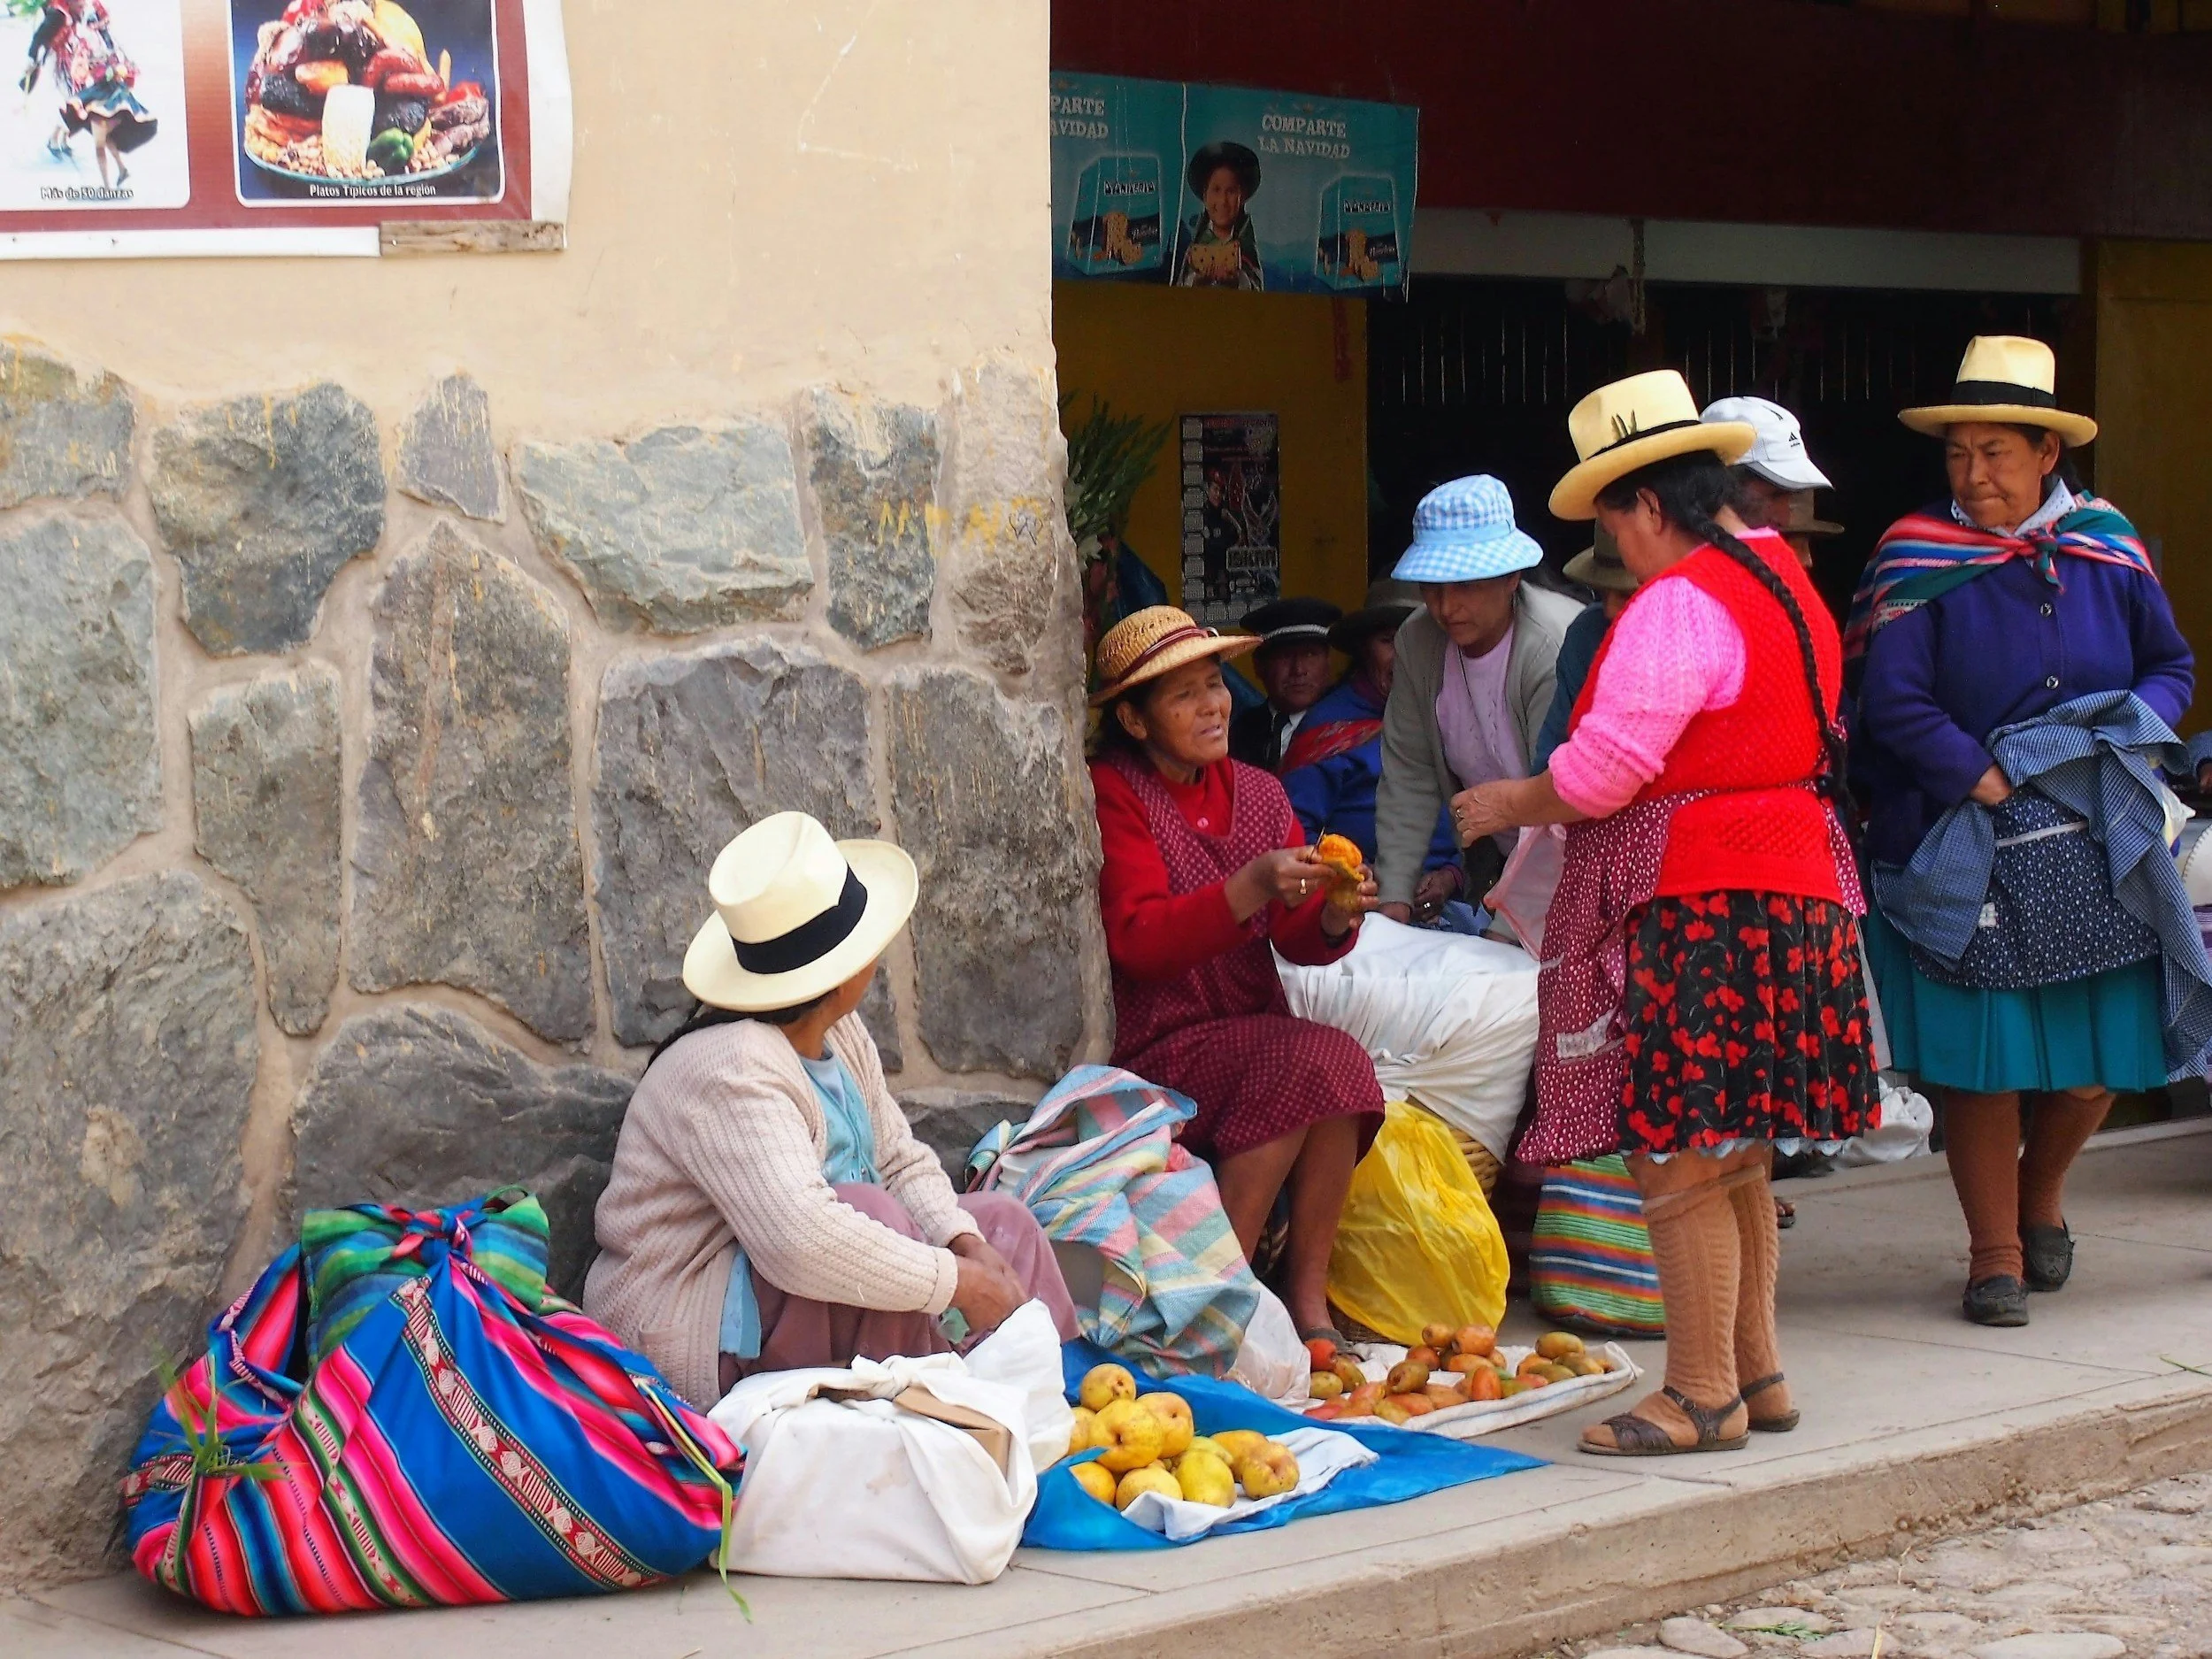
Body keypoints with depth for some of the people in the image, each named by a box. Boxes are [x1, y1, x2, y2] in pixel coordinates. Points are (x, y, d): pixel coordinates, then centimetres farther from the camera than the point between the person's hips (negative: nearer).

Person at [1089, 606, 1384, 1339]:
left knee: (1335, 1077, -26)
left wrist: (1335, 916, -20)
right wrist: (1250, 889, -30)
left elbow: (1300, 939, 4)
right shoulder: (1115, 795, -5)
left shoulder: (1257, 793, 13)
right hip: (1160, 1048, -5)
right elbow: (1137, 941, -17)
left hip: (1258, 1036, 5)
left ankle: (1309, 1297, -15)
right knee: (1318, 1061, -28)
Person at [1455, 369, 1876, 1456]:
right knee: (1735, 1157, 17)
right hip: (1790, 888, 11)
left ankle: (1703, 1393, -1)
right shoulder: (1781, 581, 17)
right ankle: (1755, 1370, 23)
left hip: (1699, 908, -11)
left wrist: (1506, 806, 1)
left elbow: (1601, 772, -18)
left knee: (1679, 1159, -5)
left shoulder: (1679, 604, -15)